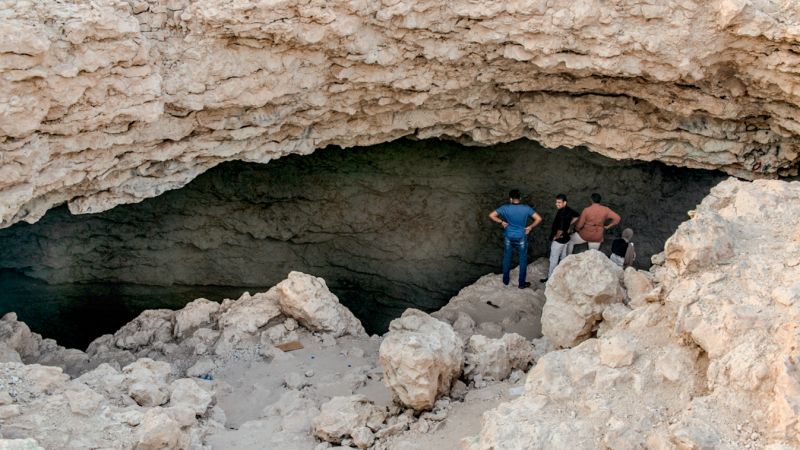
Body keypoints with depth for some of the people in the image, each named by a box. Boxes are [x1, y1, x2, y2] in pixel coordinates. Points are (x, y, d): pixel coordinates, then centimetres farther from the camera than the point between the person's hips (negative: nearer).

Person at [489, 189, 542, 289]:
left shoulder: (505, 208, -12)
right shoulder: (526, 208, -14)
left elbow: (491, 215, -11)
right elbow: (539, 218, -17)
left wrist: (502, 222, 0)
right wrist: (530, 227, -5)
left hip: (508, 237, 1)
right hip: (521, 238, -1)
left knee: (507, 259, 19)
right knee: (523, 260, 13)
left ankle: (506, 280, 31)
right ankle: (522, 283, 20)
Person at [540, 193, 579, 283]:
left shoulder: (561, 214, -32)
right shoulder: (568, 210, -4)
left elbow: (560, 230, -36)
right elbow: (577, 216, 15)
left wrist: (555, 237, -18)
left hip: (558, 240, -9)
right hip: (566, 238, 9)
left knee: (553, 259, 7)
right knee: (563, 257, 24)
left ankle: (550, 278, 19)